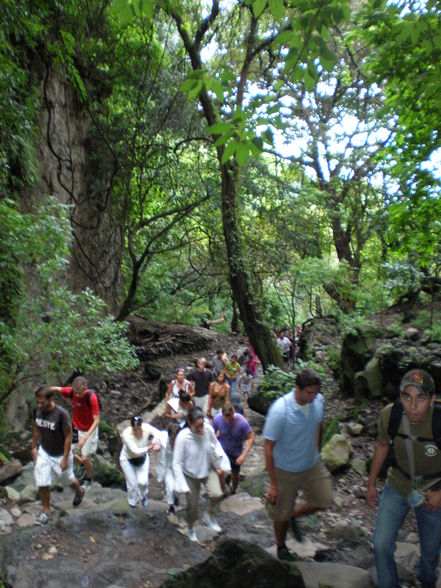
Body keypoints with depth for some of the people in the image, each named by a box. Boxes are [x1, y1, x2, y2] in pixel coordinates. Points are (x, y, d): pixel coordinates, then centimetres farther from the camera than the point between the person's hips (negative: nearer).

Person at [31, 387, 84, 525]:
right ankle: (46, 512, 28)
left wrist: (65, 459, -18)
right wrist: (34, 447, 10)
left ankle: (79, 492, 49)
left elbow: (68, 436, -21)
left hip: (60, 455, -4)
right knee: (42, 484, 5)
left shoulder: (61, 414, -29)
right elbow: (36, 429, 8)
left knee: (68, 479, 17)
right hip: (44, 452, 4)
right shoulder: (38, 410, -12)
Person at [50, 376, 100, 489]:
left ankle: (88, 479, 31)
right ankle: (83, 465, 38)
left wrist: (85, 438, -33)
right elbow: (58, 389, 5)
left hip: (89, 430, -5)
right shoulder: (72, 391, -18)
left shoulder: (92, 397, -31)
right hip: (75, 427, 5)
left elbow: (96, 421, -27)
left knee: (85, 458, -1)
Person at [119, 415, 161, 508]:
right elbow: (136, 451, -37)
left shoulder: (146, 427, -27)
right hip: (128, 459, -2)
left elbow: (158, 433, -40)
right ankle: (133, 503, 36)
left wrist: (156, 443, -58)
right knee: (132, 483, 4)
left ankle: (142, 496, 30)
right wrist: (149, 447, -33)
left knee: (143, 481, -7)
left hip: (142, 458, 2)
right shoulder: (126, 434, -35)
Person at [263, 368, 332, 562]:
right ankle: (281, 547, 44)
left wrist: (316, 453, 15)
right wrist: (273, 483, -20)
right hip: (286, 470, -5)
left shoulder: (319, 400, -15)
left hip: (312, 465, 5)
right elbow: (268, 447, -24)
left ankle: (293, 516, 39)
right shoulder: (280, 410, -33)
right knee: (282, 514, 13)